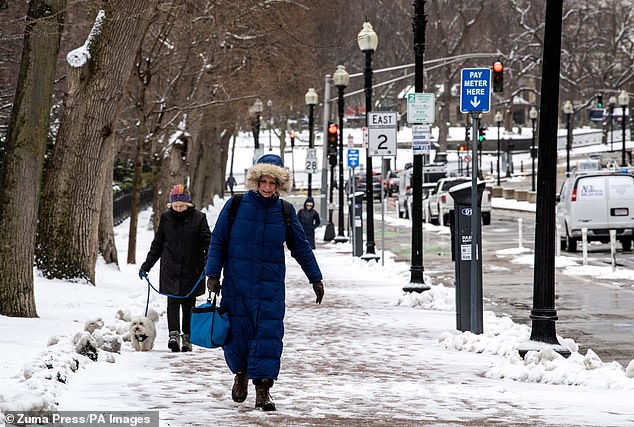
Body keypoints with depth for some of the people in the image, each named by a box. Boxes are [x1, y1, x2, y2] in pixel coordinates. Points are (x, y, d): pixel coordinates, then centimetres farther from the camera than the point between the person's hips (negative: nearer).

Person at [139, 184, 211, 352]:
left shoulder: (198, 217, 0)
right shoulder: (166, 217, 6)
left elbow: (207, 242, -1)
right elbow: (157, 244, 14)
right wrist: (147, 264, 14)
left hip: (192, 268, 0)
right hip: (171, 268, 1)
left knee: (188, 303, 6)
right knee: (173, 301, -11)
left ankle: (187, 338, 14)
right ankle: (174, 334, -20)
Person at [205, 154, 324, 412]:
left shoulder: (284, 212, 3)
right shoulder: (235, 206, -2)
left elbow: (301, 247, 12)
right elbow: (218, 242, 3)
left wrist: (315, 278, 14)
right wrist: (213, 274, -3)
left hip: (271, 286, 1)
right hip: (237, 284, -1)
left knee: (269, 334, -9)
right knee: (236, 332, 3)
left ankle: (263, 390, -6)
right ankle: (241, 373, 32)